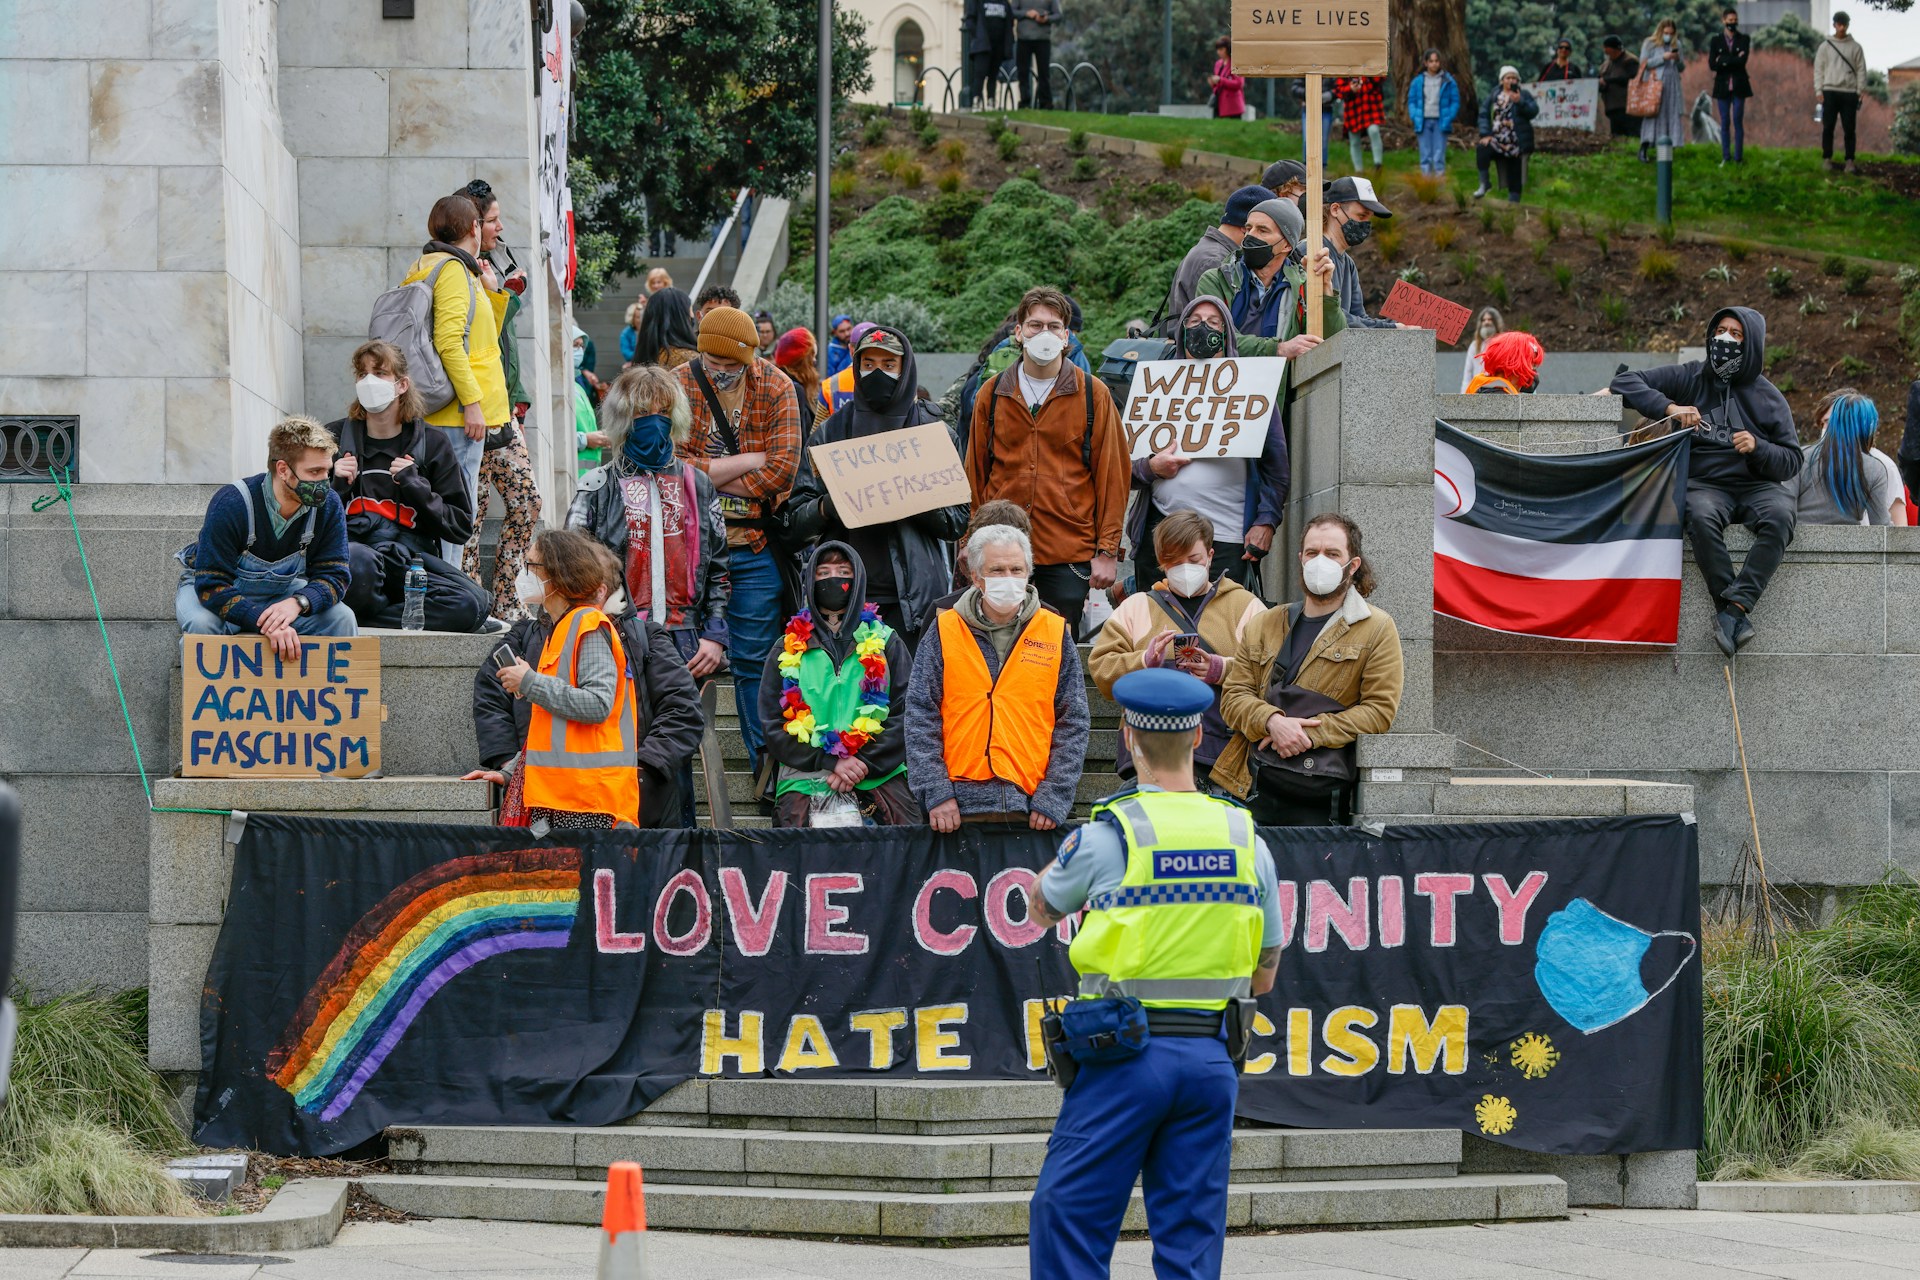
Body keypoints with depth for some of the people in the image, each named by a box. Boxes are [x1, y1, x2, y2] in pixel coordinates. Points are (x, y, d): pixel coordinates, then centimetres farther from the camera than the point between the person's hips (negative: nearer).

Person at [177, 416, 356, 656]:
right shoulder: (230, 504, -31)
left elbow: (333, 576, -16)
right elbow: (211, 586, -33)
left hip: (282, 591, 3)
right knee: (202, 623, -36)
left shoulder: (329, 506, -18)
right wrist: (265, 622, -47)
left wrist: (297, 603, -40)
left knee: (341, 617, -21)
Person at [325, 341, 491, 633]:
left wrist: (416, 487, -5)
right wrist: (334, 486, -5)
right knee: (356, 561, -42)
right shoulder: (335, 438, 13)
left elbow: (462, 527, 8)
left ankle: (358, 618, -21)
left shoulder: (431, 443, 12)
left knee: (472, 603, -30)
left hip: (409, 555, 2)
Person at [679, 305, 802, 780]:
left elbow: (784, 466, -9)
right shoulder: (675, 387, -3)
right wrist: (747, 461, -12)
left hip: (753, 547, 0)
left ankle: (765, 765, 8)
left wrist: (710, 475, -12)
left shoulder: (775, 388, 0)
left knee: (754, 660, 2)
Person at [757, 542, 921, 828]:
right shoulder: (788, 650, 17)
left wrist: (864, 764, -8)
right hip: (805, 780, 0)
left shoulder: (886, 643, 17)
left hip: (879, 777, 0)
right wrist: (830, 762, -6)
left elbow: (905, 716, 8)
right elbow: (772, 725, 9)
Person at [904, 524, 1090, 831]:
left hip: (1030, 807, 1)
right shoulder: (944, 632, 7)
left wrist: (1054, 798, -3)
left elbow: (1073, 723, 7)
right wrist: (936, 792, -7)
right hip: (959, 808, -1)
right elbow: (921, 718, 4)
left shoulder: (1055, 634, 9)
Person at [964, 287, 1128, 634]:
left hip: (1070, 554, -2)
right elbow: (975, 474, 12)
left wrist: (1107, 551, -2)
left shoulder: (1093, 394, 3)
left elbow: (1111, 474, 2)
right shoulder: (992, 394, 9)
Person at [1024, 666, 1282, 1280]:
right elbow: (1265, 974, 13)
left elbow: (1042, 907, 15)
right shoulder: (1246, 840, 6)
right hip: (1212, 1058, 4)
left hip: (1125, 1053, -4)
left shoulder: (1105, 836, -7)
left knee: (1069, 1220, 1)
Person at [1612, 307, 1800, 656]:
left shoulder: (1767, 398, 12)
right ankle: (1735, 614, -37)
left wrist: (1758, 448, -12)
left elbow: (1792, 461, 10)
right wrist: (1668, 407, -12)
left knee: (1779, 516, -35)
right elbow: (1625, 381, 3)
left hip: (1756, 484, 1)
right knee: (1701, 517, -38)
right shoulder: (1690, 378, 10)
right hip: (1703, 483, -1)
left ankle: (1735, 606, -41)